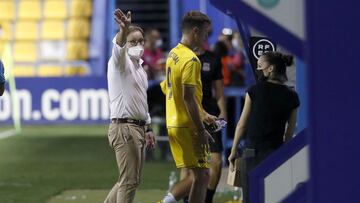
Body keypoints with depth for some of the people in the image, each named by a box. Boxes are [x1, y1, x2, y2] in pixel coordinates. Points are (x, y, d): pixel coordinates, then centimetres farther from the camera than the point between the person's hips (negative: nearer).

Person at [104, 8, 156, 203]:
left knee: (131, 180, 14)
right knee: (129, 181, -10)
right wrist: (124, 30, -53)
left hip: (138, 128, 9)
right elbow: (118, 47, -32)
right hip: (124, 127, -9)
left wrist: (148, 128, 23)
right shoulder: (121, 62, -7)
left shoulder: (140, 68, 19)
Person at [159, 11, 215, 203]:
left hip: (173, 123, 9)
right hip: (188, 127, -9)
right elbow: (188, 97, -23)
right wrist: (201, 130, -20)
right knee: (202, 176, -2)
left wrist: (202, 114, 25)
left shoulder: (173, 54, 12)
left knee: (198, 175, 15)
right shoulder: (191, 60, -17)